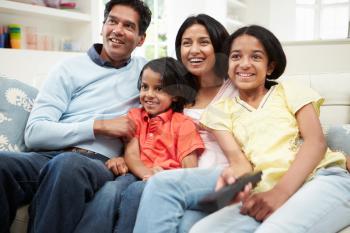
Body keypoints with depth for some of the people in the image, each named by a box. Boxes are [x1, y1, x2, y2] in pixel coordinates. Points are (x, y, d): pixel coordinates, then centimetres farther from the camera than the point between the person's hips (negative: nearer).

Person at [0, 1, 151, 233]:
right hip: (50, 156, 1)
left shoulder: (146, 70, 18)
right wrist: (100, 125, -6)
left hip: (99, 163, 0)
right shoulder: (70, 68, 12)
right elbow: (34, 133, 2)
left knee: (68, 165, -38)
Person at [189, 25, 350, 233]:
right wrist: (235, 178, -23)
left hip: (322, 179, -3)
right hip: (266, 194, 3)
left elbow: (317, 142, 1)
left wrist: (281, 192, -16)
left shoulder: (289, 91, 16)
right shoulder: (222, 110, 20)